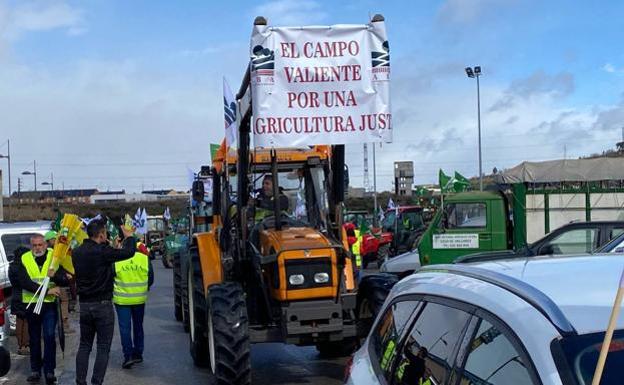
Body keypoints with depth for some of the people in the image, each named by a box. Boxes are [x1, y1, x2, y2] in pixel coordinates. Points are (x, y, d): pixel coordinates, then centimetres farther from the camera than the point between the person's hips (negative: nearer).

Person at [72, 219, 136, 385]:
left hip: (84, 304, 6)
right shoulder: (102, 252, -18)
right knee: (103, 348, 2)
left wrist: (107, 245, 22)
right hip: (103, 305, -6)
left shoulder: (77, 252, 2)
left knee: (84, 346, 14)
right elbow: (129, 252, -15)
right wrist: (129, 236, 3)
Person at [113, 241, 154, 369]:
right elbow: (151, 279, 3)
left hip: (122, 299, -3)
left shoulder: (116, 260, -13)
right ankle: (138, 354, 23)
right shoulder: (144, 258, -7)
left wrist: (113, 292, 17)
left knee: (125, 328, 2)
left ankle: (128, 355, -6)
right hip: (140, 299, 3)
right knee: (138, 326, 16)